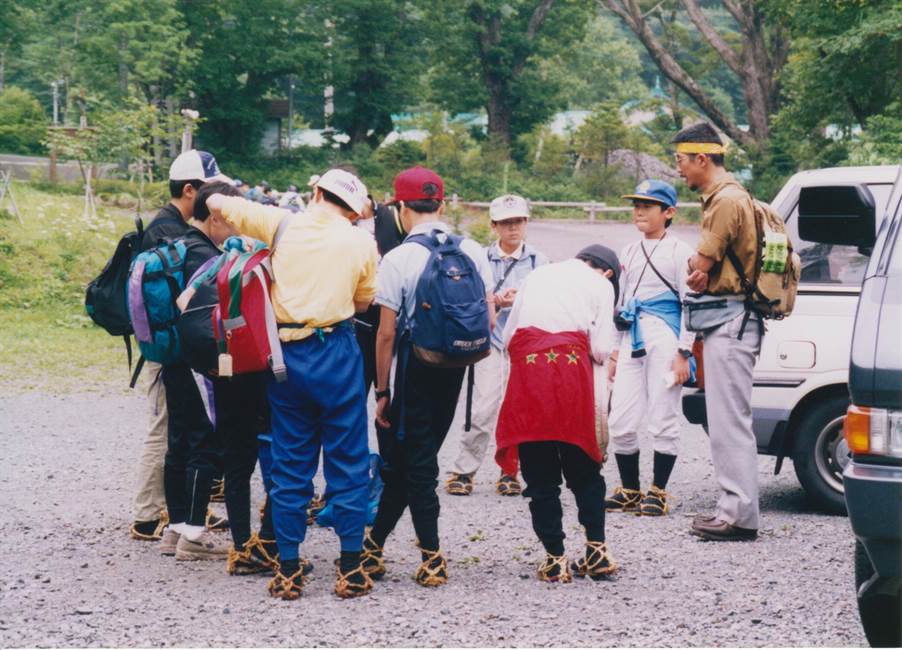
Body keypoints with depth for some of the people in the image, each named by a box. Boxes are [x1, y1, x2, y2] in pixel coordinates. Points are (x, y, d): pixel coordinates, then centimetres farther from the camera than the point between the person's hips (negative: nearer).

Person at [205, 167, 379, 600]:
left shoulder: (283, 224, 2)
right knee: (347, 462, 6)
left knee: (290, 463, 9)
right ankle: (350, 570, 6)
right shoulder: (361, 243, 1)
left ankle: (288, 569, 9)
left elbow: (218, 203, 8)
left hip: (287, 355, 2)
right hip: (337, 355, -2)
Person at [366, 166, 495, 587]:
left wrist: (382, 390, -3)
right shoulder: (472, 252, 2)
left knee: (415, 461, 4)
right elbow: (488, 317, 5)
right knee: (403, 459, 14)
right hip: (455, 366, 5)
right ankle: (374, 546, 20)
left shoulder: (398, 260, -11)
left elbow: (387, 332, -10)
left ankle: (432, 557, 2)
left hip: (415, 366, -5)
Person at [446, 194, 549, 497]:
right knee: (485, 404, -11)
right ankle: (464, 469, -3)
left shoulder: (538, 261, 8)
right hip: (490, 339, -1)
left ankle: (510, 471, 11)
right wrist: (494, 302, -13)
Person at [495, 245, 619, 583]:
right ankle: (596, 551, 11)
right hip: (572, 366, -2)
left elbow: (508, 336, 17)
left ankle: (555, 558, 5)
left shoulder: (536, 275, 23)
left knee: (539, 473, 6)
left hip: (526, 365, 2)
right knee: (583, 470, 11)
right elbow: (600, 348, 3)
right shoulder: (600, 285, 14)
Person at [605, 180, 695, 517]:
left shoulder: (679, 250, -1)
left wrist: (683, 352, -10)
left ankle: (658, 492, 6)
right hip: (632, 341, 6)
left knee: (663, 420, -2)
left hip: (664, 338, -6)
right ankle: (629, 490, 14)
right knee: (620, 422, 2)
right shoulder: (629, 252, 18)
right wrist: (614, 350, 18)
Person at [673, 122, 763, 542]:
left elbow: (699, 266, -15)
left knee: (730, 420, -10)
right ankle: (734, 508, 18)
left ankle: (740, 516, -10)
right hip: (728, 320, 11)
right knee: (726, 419, 13)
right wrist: (700, 271, 1)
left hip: (731, 322, -11)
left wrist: (699, 270, 5)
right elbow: (701, 266, 20)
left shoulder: (727, 200, -14)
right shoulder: (720, 197, 19)